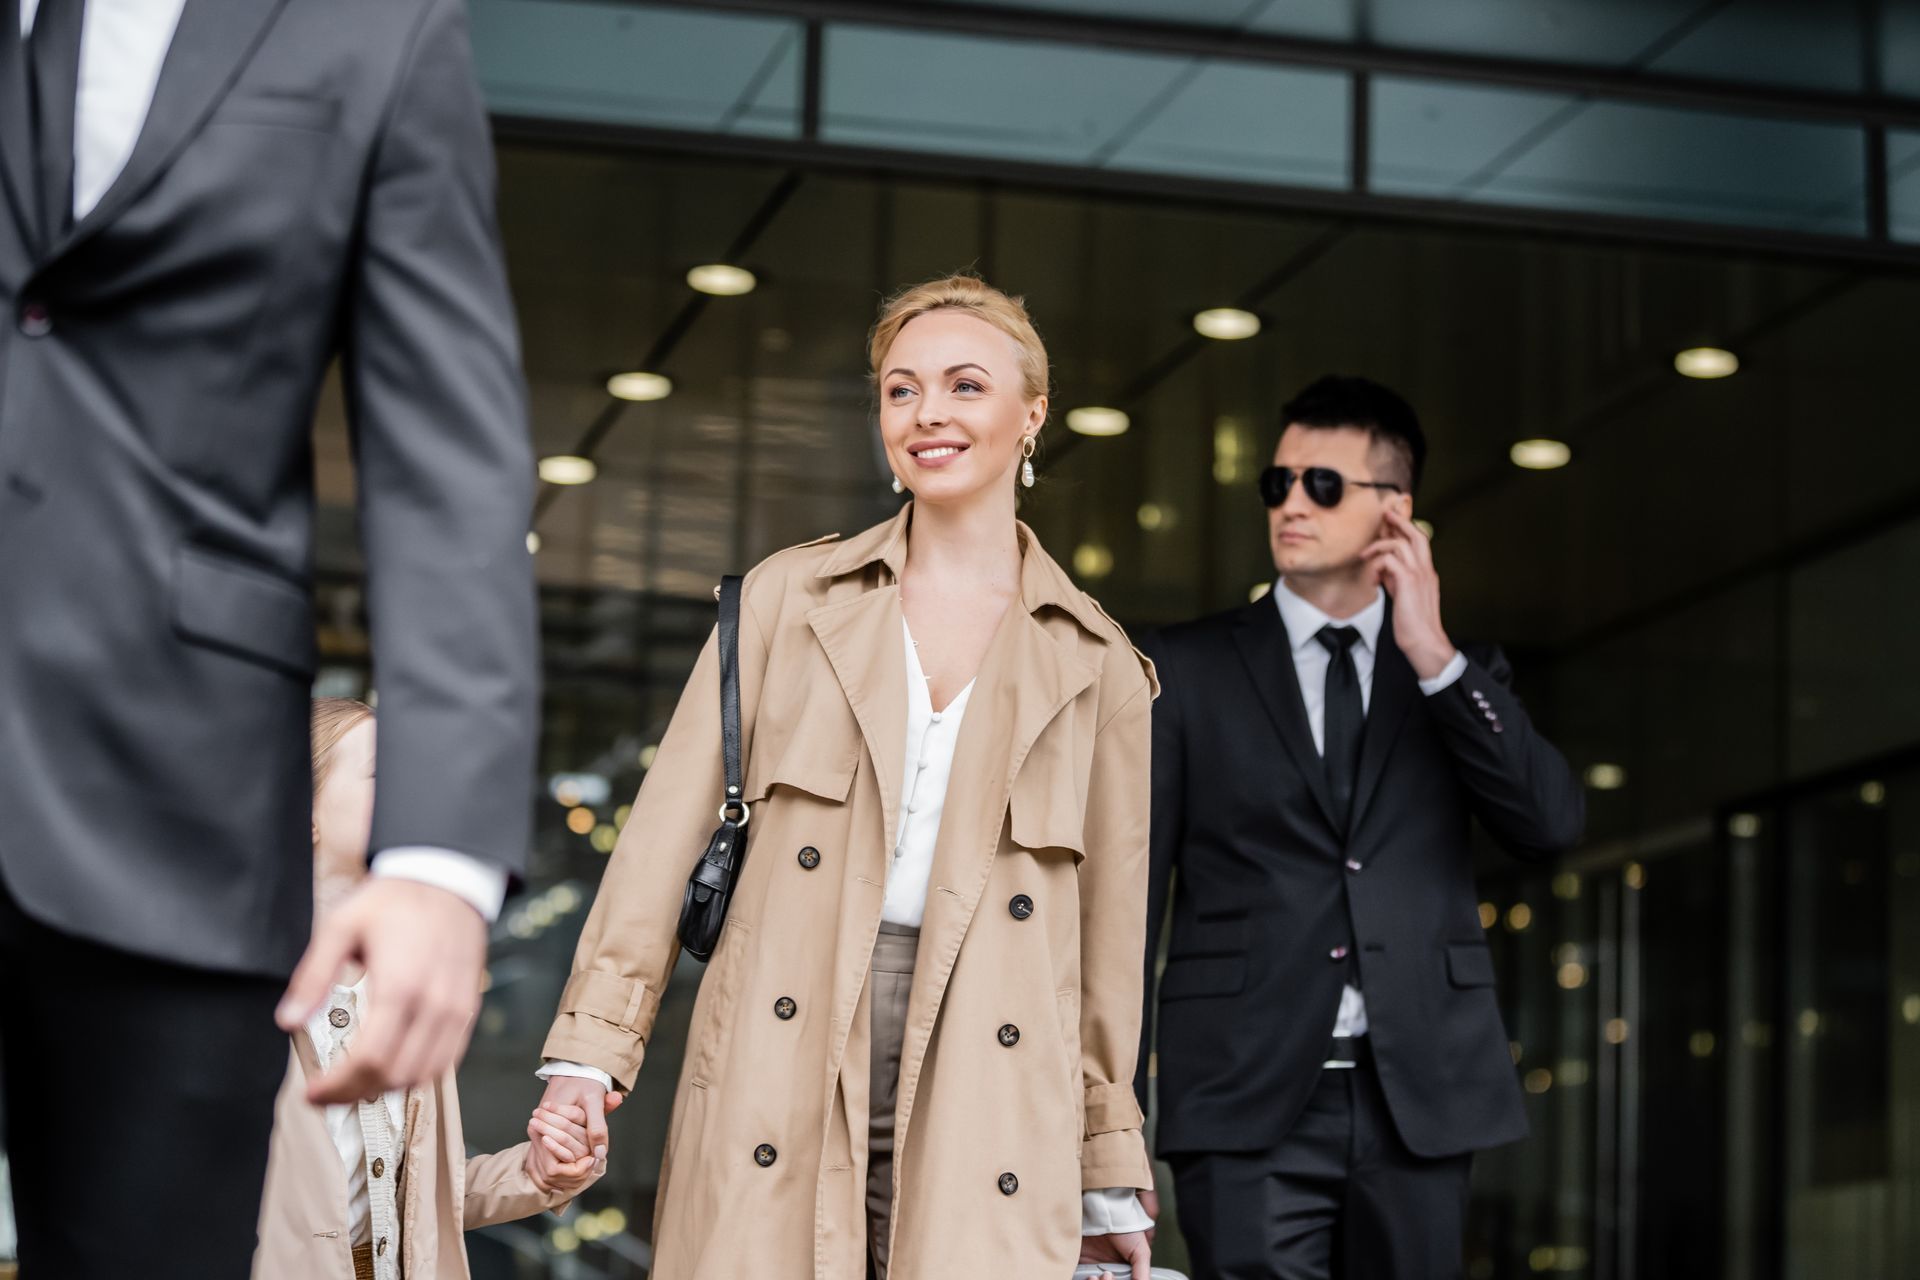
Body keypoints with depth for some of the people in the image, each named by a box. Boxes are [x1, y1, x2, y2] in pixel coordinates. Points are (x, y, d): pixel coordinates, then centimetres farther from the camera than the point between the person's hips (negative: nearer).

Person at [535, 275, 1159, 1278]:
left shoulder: (1096, 665, 11)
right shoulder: (789, 598, 11)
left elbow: (1109, 926, 13)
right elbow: (669, 828, 8)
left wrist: (1113, 1178, 13)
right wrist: (591, 1043, -1)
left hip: (981, 1092, 0)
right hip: (786, 1074, 0)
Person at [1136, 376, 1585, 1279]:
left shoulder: (1461, 677, 13)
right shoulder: (1186, 670, 7)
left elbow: (1552, 825, -3)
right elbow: (1129, 895, 4)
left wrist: (1434, 658, -8)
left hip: (1419, 1100, 2)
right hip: (1248, 1102, -2)